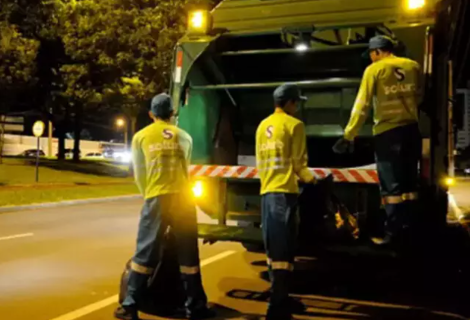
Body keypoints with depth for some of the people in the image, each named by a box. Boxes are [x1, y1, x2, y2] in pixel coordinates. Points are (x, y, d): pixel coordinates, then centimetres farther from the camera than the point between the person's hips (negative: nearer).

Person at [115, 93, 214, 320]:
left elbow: (139, 175, 12)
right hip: (183, 197, 1)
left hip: (157, 199, -1)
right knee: (188, 255, 8)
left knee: (145, 253, 3)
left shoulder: (141, 136, 10)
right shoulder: (184, 136, 14)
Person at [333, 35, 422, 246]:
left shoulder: (374, 70, -6)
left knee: (391, 185, -2)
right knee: (409, 183, 12)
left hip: (387, 132, -5)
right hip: (411, 129, 5)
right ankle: (407, 229, 16)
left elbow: (362, 105, -9)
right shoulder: (413, 67, 7)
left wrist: (348, 136, -8)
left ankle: (393, 233, 0)